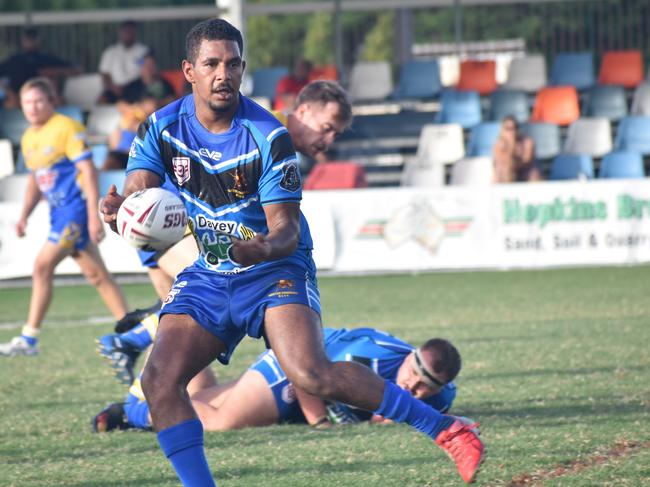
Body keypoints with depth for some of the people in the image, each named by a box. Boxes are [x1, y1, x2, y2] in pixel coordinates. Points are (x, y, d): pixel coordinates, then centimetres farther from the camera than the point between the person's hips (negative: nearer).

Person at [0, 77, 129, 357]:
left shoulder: (66, 128, -12)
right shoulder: (29, 139, 13)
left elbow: (87, 170, -15)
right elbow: (35, 179, 23)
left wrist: (94, 215, -20)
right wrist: (24, 215, 11)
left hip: (76, 207, -8)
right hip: (59, 210, 8)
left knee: (42, 266, -12)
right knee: (96, 275, 8)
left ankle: (29, 339, -7)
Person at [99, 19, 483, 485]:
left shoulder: (268, 136, -17)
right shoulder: (161, 128, -5)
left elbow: (287, 229, -16)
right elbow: (135, 197, -14)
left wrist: (267, 248, -40)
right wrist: (117, 210, -39)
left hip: (274, 271, -5)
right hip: (207, 276, 5)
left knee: (312, 375, -26)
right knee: (159, 381, -15)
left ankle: (446, 429, -17)